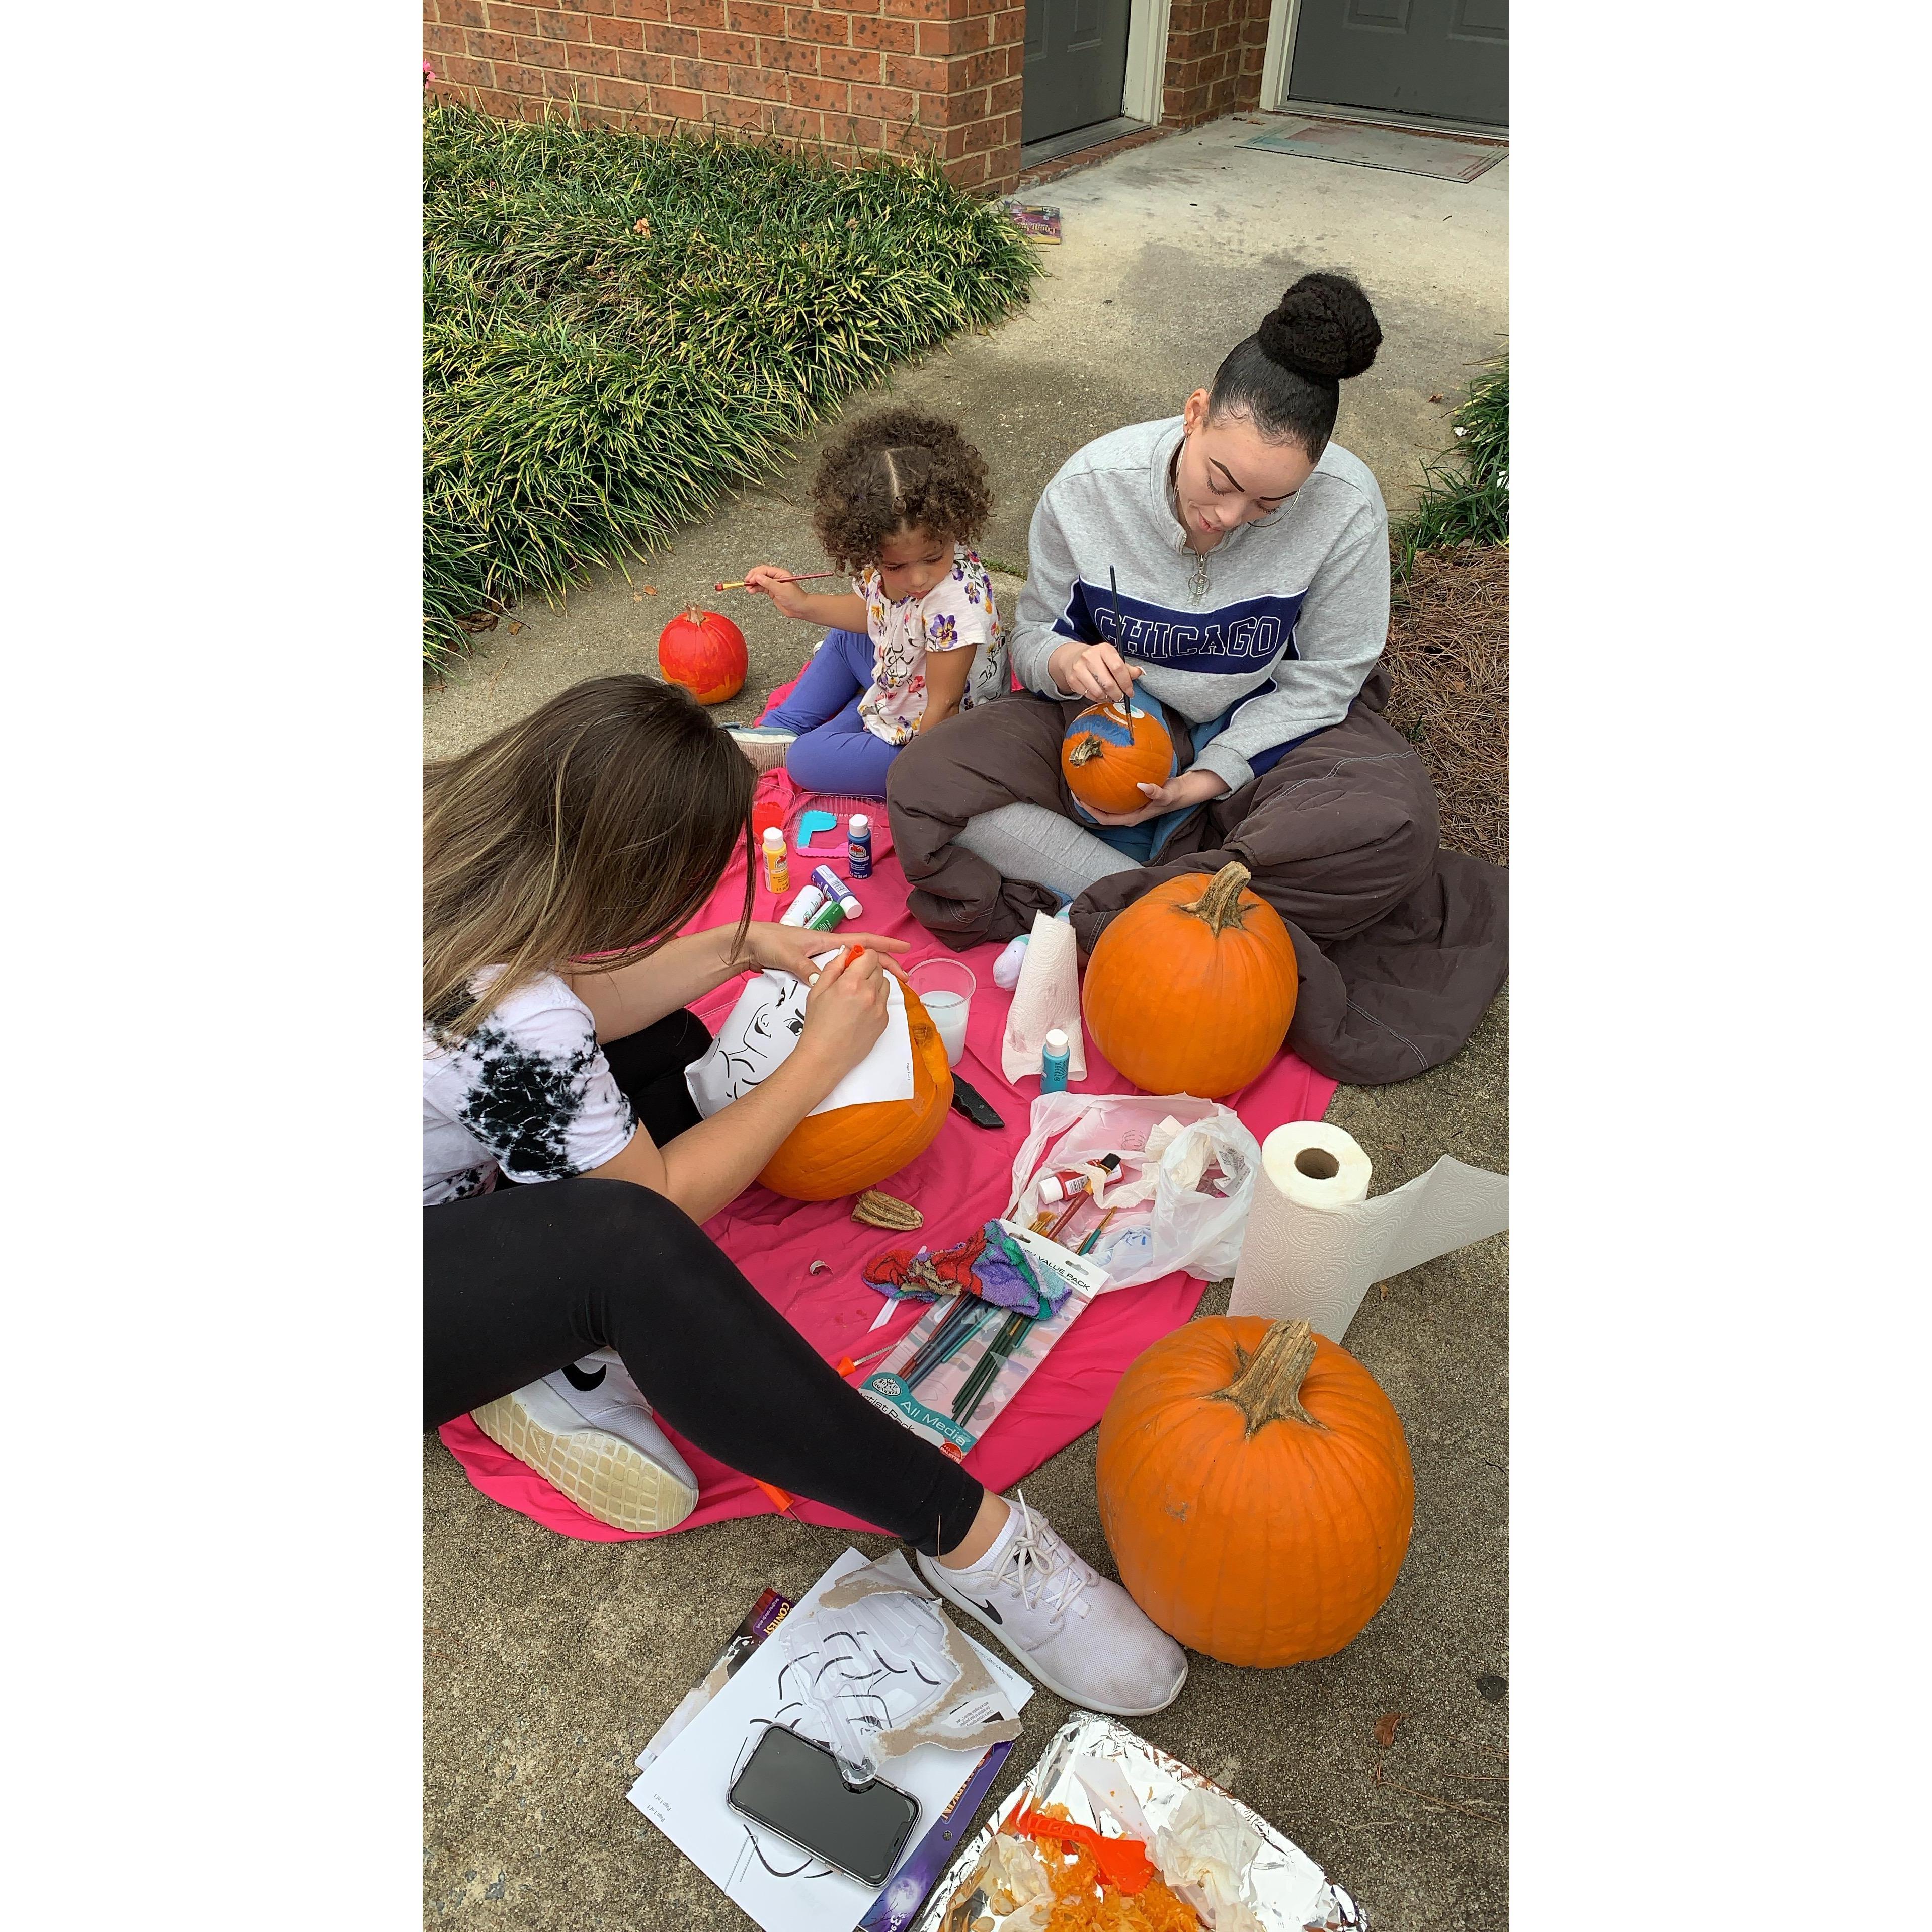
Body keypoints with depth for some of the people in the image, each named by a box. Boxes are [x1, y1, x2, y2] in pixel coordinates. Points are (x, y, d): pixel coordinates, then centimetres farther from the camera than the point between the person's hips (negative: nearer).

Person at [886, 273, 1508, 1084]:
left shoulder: (1346, 507, -21)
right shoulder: (1089, 486, -17)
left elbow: (1320, 680, -12)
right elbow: (1032, 631, -3)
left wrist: (1213, 775, -24)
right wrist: (1065, 660, -28)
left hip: (1266, 728, -1)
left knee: (1392, 819, -35)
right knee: (924, 783, -22)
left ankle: (1090, 923, -27)